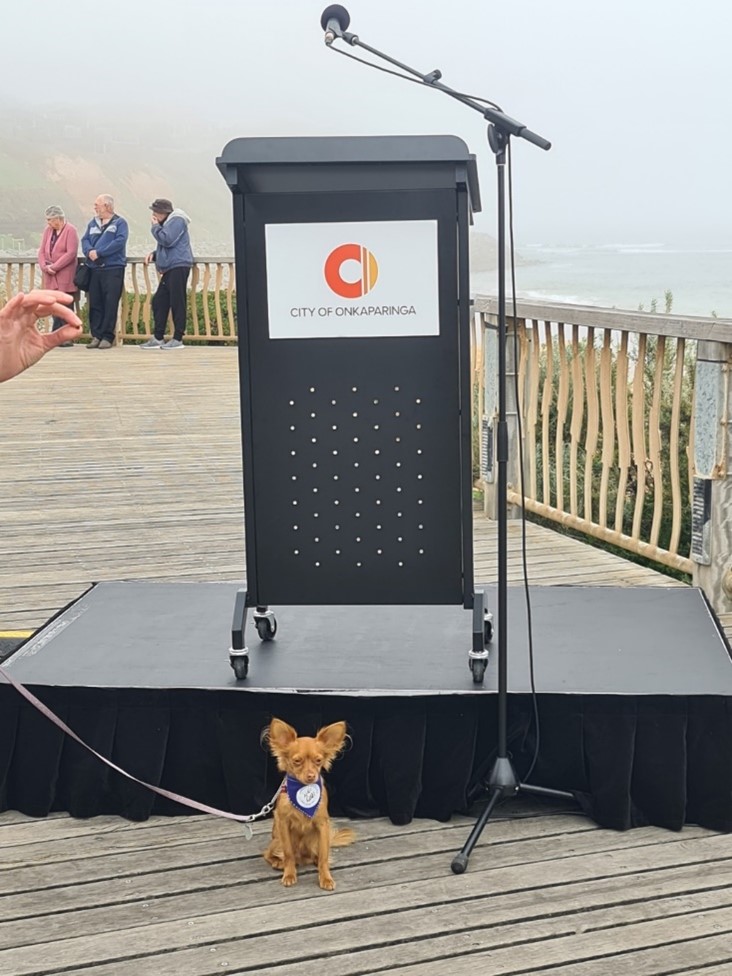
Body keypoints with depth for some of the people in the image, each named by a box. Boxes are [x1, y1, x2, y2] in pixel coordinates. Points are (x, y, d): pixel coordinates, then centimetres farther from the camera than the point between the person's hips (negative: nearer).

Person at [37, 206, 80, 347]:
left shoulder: (70, 230, -7)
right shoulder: (48, 230, 12)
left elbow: (71, 253, -15)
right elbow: (42, 251, 10)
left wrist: (54, 267, -16)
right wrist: (44, 266, -8)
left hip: (65, 276, -6)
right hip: (50, 277, 6)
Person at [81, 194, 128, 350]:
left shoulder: (120, 223, 1)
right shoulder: (93, 223, 19)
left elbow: (120, 242, -13)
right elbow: (85, 240, 12)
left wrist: (99, 252, -16)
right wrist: (89, 251, -11)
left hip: (113, 268, -5)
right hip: (95, 269, 5)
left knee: (110, 304, -6)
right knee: (95, 304, 4)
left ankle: (107, 337, -2)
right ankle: (96, 335, 9)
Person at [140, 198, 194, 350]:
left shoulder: (176, 221, -8)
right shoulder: (167, 223, 22)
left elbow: (167, 240, -20)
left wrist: (155, 227, -5)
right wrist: (154, 253, 13)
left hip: (178, 266, -10)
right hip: (169, 268, 10)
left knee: (177, 302, -8)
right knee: (159, 301, 8)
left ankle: (178, 339, -5)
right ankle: (158, 338, 12)